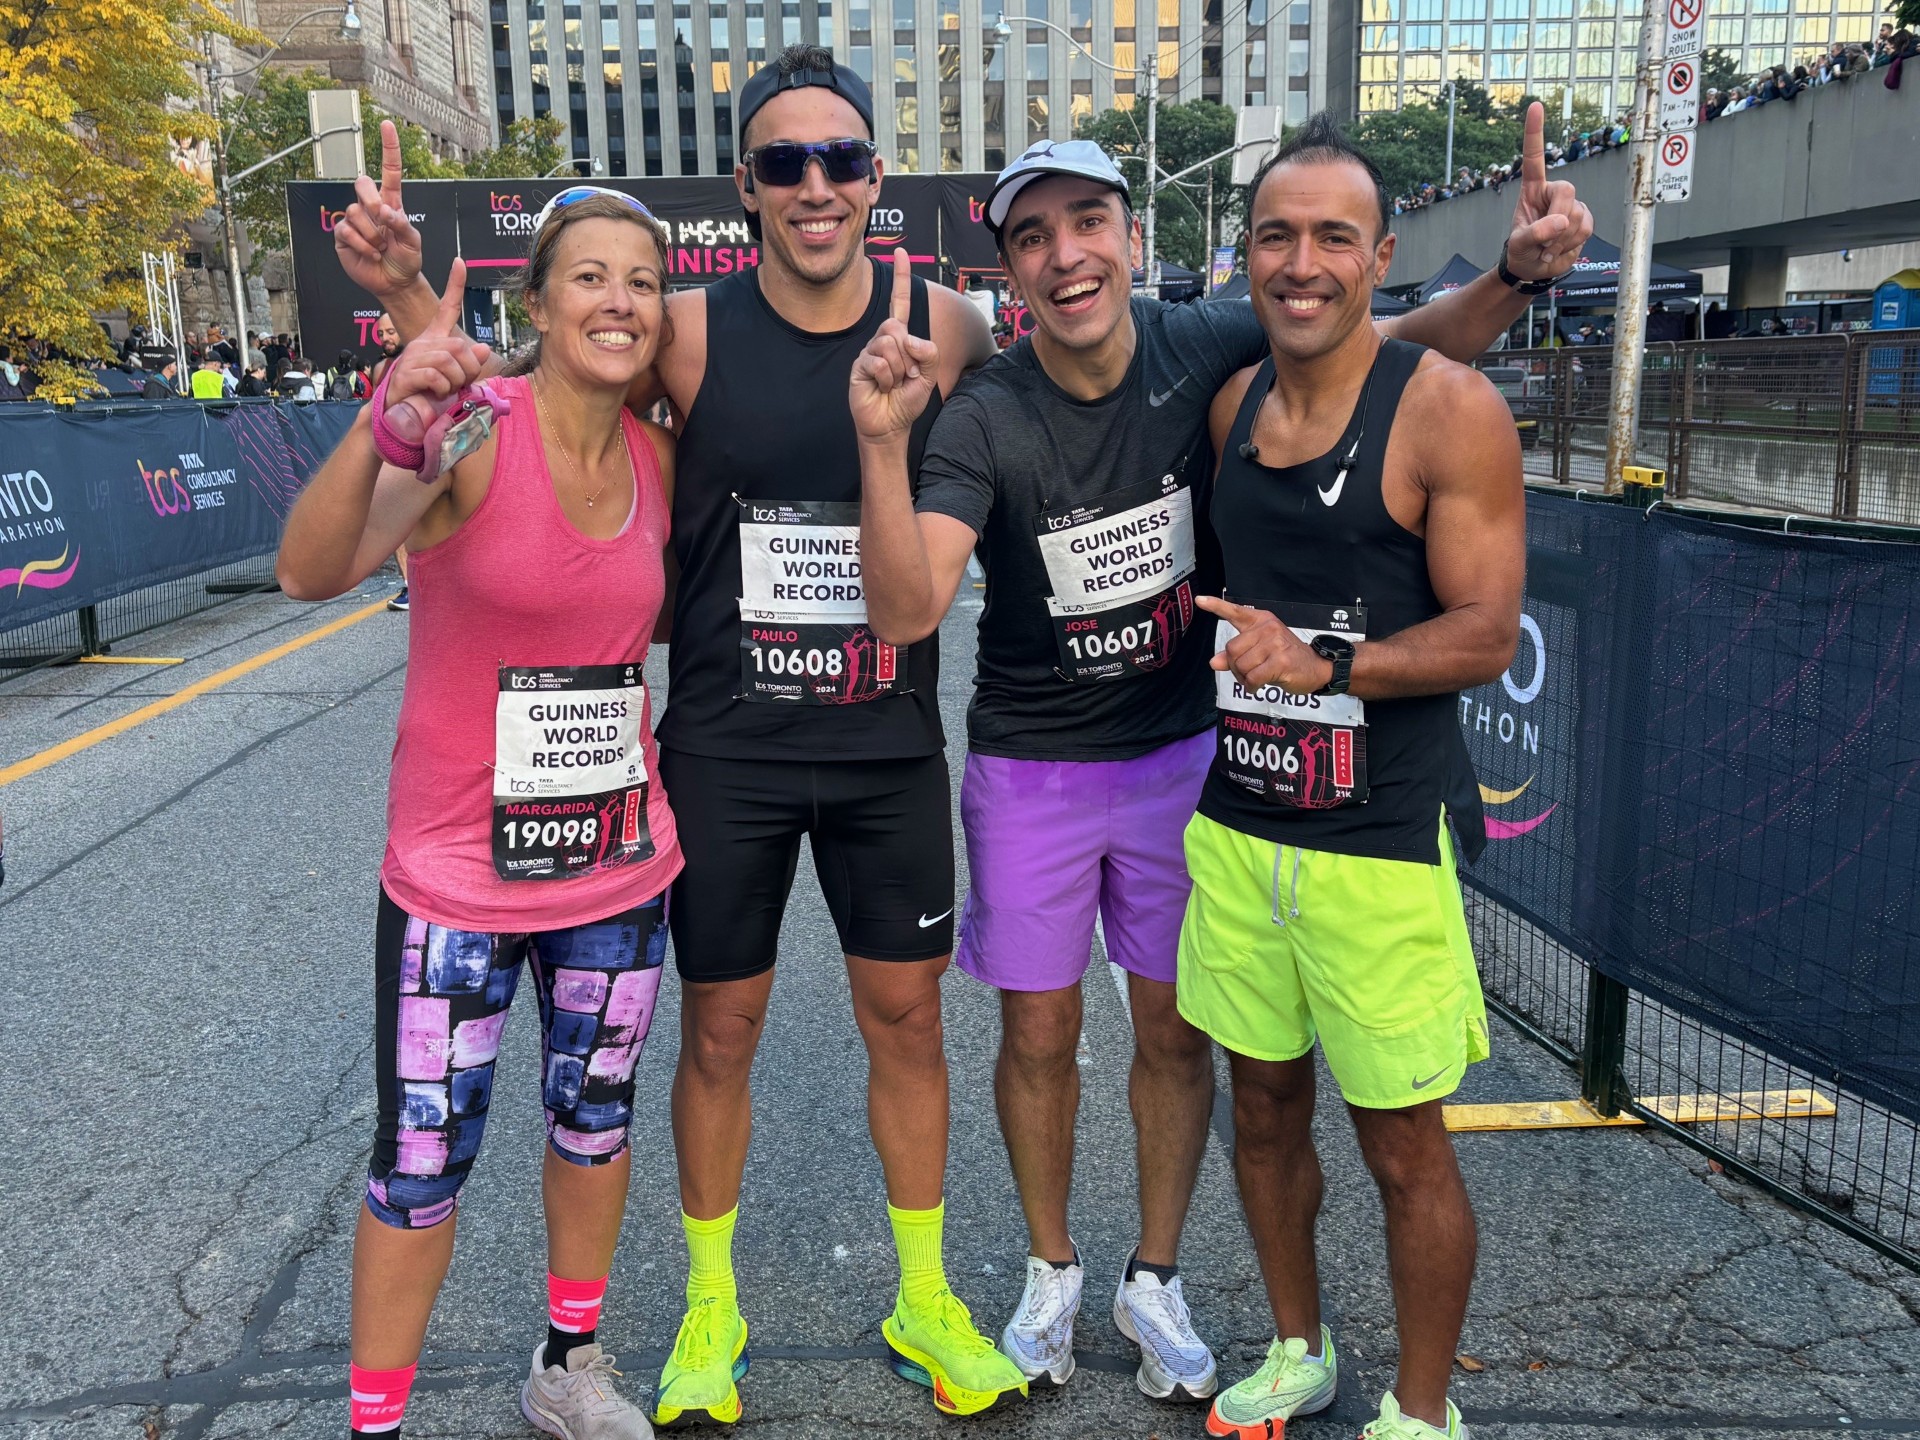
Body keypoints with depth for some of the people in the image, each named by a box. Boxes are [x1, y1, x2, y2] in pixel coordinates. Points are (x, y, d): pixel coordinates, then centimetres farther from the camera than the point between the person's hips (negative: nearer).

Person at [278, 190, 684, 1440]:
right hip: (460, 869, -5)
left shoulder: (659, 458, 0)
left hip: (621, 863, 5)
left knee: (597, 1112, 19)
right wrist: (386, 427, -47)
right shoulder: (471, 431, -16)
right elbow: (310, 571, -32)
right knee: (425, 1158, 5)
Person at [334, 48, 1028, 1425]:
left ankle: (924, 1301, 33)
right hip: (726, 752, -1)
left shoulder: (945, 326, -5)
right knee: (719, 1031, 11)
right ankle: (711, 1307, 34)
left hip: (890, 748, 1)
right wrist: (408, 292, -13)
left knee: (907, 1018, 11)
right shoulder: (691, 332, -9)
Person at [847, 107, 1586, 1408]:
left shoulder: (1212, 351, -11)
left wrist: (1517, 272, -20)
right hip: (1032, 767, -1)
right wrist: (882, 444, -44)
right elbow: (906, 610, -30)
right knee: (1038, 1032, 10)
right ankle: (1053, 1269, 36)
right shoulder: (984, 422, -18)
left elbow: (1412, 350, -1)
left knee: (1175, 1029, 11)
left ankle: (1156, 1282, 34)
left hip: (1183, 749, 2)